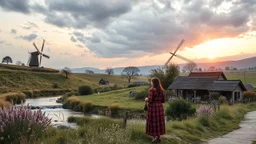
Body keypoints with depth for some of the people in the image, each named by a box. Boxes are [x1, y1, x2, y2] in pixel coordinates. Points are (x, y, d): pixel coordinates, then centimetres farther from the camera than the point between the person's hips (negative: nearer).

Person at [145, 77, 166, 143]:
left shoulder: (151, 90, -14)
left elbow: (150, 100, -17)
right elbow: (163, 100, 6)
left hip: (152, 108, -6)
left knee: (153, 122, 3)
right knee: (159, 122, 13)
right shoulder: (162, 90, 5)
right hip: (160, 107, 6)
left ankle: (155, 137, 7)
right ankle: (158, 137, 20)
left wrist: (146, 99, 3)